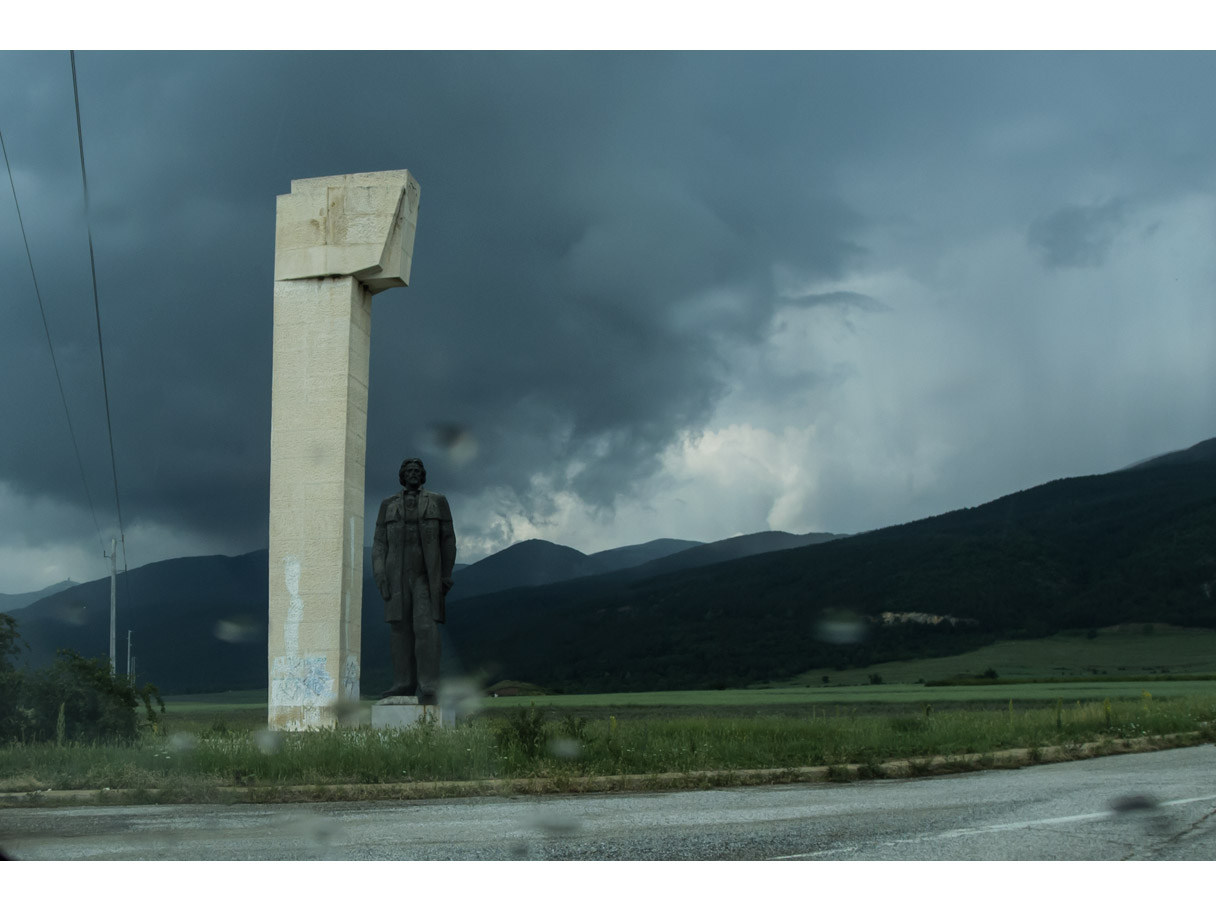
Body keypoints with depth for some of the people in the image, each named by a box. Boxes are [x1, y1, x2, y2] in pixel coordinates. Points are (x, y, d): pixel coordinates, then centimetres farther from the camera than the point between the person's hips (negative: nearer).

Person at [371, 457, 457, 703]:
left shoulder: (438, 502, 4)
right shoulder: (388, 505, 8)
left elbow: (447, 540, 3)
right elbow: (380, 543, 6)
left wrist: (447, 576, -4)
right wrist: (379, 575, -7)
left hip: (427, 575, -3)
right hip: (398, 574, 3)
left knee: (426, 627, -14)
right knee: (400, 628, 2)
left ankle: (428, 688, -16)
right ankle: (404, 684, 9)